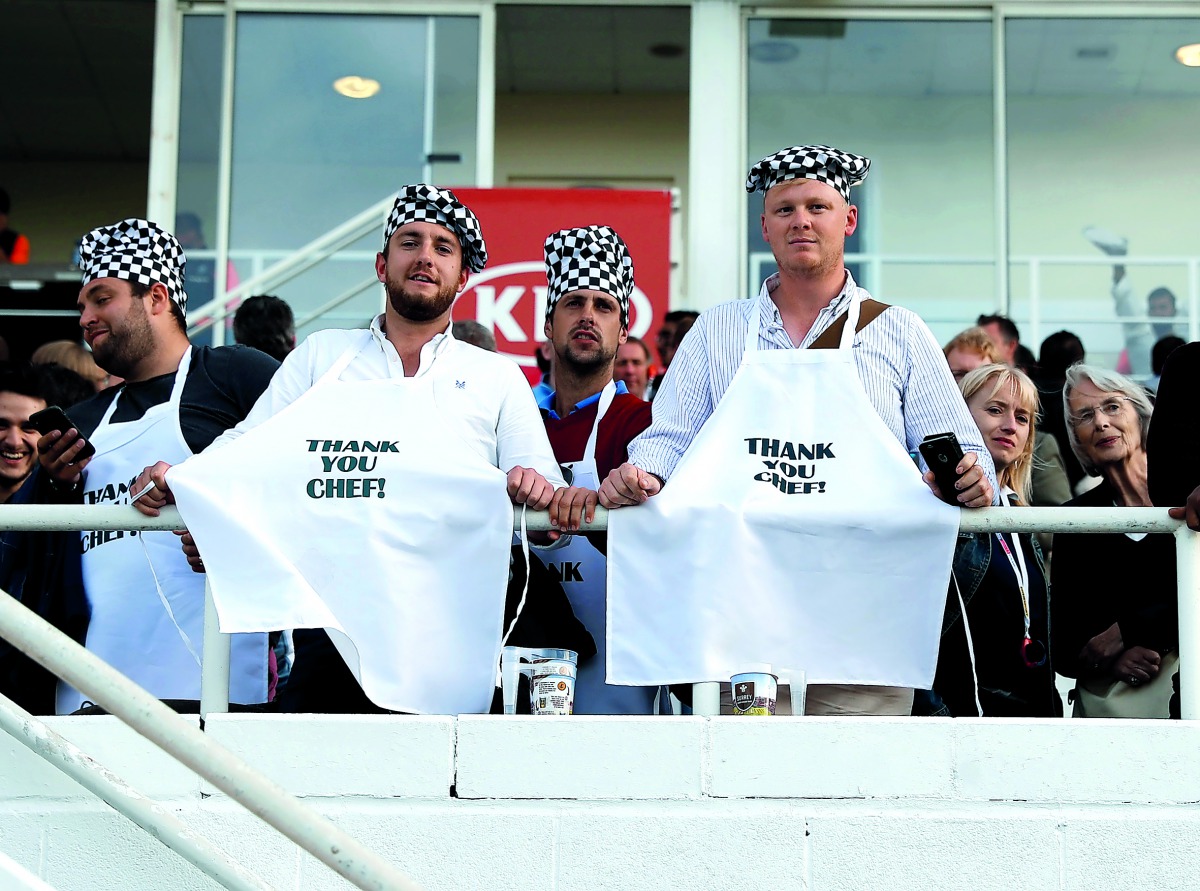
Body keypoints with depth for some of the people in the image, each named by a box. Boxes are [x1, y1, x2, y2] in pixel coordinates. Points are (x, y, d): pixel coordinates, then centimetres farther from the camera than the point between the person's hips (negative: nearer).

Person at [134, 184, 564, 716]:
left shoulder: (497, 378, 17)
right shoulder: (321, 355, 20)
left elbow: (547, 521, 9)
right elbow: (246, 448, 14)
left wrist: (535, 490, -15)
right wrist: (173, 481, -6)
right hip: (328, 628, 1)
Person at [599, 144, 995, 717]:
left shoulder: (899, 334, 15)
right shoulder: (716, 331, 18)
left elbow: (956, 451, 10)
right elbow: (671, 439, 14)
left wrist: (968, 478, -13)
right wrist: (643, 477, -9)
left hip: (864, 602, -1)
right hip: (737, 608, 1)